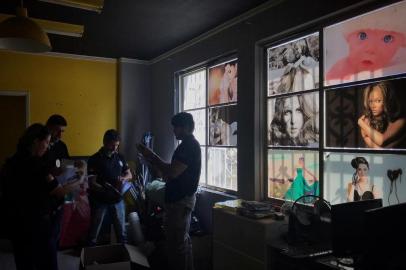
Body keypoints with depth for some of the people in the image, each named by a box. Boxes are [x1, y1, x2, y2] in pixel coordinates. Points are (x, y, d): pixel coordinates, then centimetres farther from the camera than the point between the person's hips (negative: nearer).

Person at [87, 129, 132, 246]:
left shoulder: (120, 157, 3)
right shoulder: (94, 159, -11)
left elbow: (129, 174, 11)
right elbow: (92, 183, -16)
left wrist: (124, 178, -13)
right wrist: (106, 189, -33)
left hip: (117, 199, 4)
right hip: (100, 200, -4)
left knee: (121, 229, 14)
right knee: (94, 230, 10)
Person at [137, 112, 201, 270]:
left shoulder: (189, 146, -17)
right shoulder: (188, 145, 15)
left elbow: (172, 172, -25)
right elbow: (173, 170, 18)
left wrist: (151, 156, -16)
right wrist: (152, 158, 8)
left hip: (180, 200, -11)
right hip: (180, 199, 11)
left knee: (178, 242, -3)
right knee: (182, 240, 18)